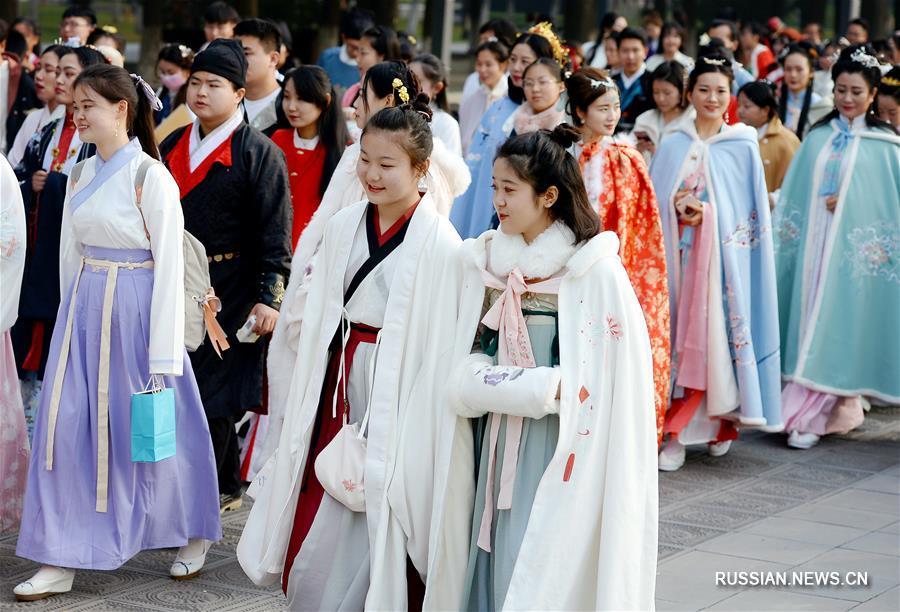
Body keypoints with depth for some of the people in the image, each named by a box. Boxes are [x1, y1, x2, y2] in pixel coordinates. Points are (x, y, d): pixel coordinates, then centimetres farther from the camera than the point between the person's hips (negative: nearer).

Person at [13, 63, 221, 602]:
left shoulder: (150, 177, -12)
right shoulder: (81, 175, 9)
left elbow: (169, 265, -13)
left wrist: (162, 354, -14)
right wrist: (71, 316, 15)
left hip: (135, 309, -6)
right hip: (84, 309, 6)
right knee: (67, 427, 1)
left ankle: (194, 533, 28)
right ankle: (61, 561, 7)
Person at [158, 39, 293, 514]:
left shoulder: (258, 152, -7)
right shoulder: (172, 146, 11)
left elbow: (274, 231, -11)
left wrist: (269, 297, -17)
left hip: (232, 290, -6)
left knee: (213, 394, -3)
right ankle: (226, 488, 23)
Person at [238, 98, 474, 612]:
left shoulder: (439, 244, -12)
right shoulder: (344, 227, 6)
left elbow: (442, 345, -11)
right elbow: (320, 320, 11)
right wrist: (306, 406, 9)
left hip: (402, 397, -5)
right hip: (341, 389, 6)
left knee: (384, 539, 0)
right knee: (317, 526, 8)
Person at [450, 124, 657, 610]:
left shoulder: (595, 271, -10)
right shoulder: (485, 262, 6)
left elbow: (617, 374, -12)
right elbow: (462, 367, 4)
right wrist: (542, 387, -11)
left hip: (564, 449, -5)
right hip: (499, 444, 5)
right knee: (497, 569, 8)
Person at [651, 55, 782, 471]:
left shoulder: (744, 147, 4)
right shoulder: (673, 147, 7)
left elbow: (757, 212, 4)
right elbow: (655, 206, 7)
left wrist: (708, 213, -8)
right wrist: (680, 211, -12)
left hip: (727, 257, -1)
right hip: (682, 257, 1)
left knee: (722, 331, -3)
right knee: (682, 334, -3)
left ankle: (722, 424, 11)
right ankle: (677, 434, 0)